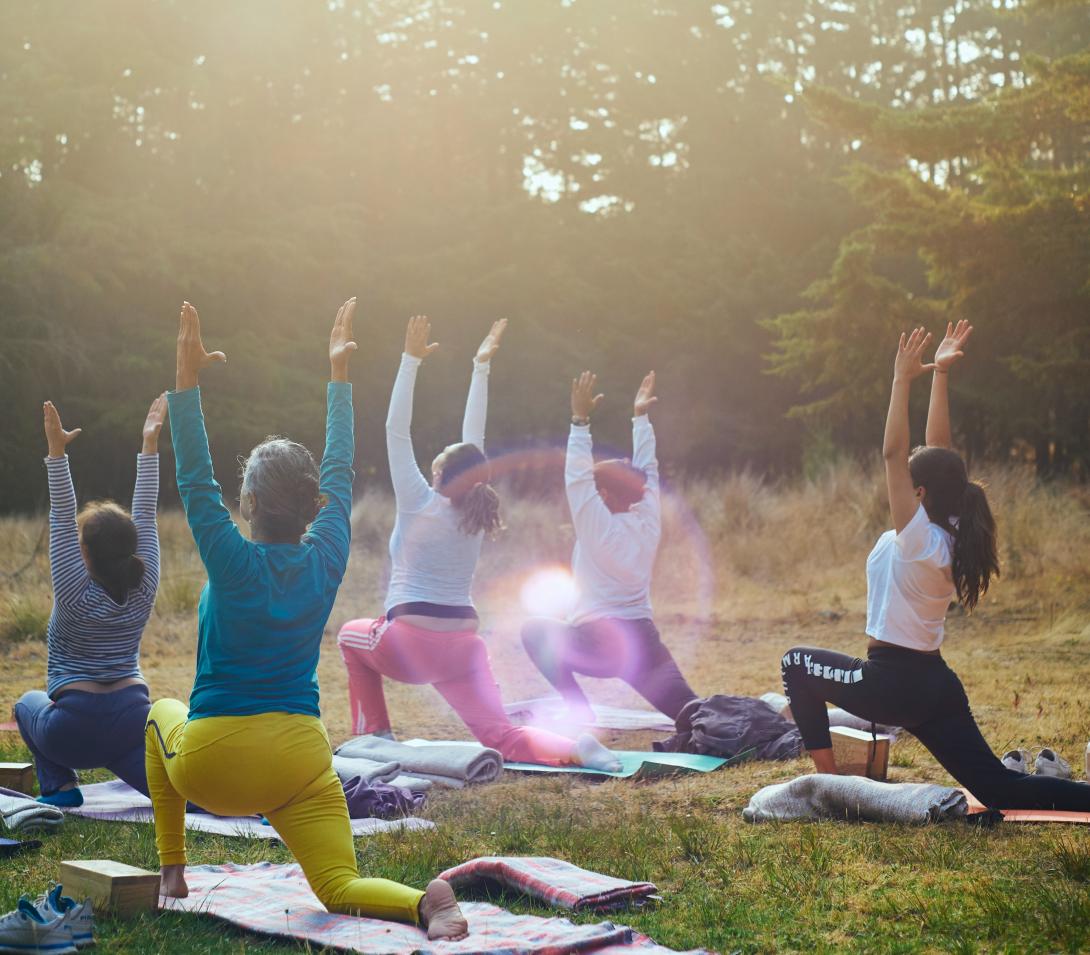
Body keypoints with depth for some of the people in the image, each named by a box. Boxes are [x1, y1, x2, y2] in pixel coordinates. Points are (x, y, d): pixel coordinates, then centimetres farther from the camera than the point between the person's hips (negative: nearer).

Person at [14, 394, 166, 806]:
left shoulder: (77, 595, -10)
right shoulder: (143, 590, -1)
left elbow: (61, 521, -14)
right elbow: (145, 515, 3)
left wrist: (57, 453, -19)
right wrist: (149, 444, 4)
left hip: (75, 729, -3)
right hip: (133, 719, 3)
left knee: (27, 704, 28)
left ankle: (60, 784, 11)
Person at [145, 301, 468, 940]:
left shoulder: (235, 564, -13)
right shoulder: (327, 559, -2)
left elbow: (196, 482, -12)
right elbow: (340, 473, 9)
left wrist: (188, 381, -14)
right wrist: (340, 374, 16)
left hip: (211, 765, -2)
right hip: (299, 760, 2)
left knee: (163, 715, 32)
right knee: (341, 890, 1)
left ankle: (172, 869, 29)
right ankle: (425, 902, -34)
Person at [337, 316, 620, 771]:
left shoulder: (420, 505, -6)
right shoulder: (475, 512, 6)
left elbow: (396, 431, -6)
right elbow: (474, 439, 13)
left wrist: (411, 360, -5)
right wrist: (480, 367, 17)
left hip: (409, 644, -4)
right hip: (463, 645, 4)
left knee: (351, 635, 29)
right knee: (501, 737, -5)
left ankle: (374, 735, 21)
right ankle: (575, 748, -33)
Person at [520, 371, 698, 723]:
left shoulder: (599, 529, -8)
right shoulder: (649, 523, 6)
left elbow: (577, 476, -11)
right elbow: (646, 470, 16)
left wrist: (581, 420, -13)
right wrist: (640, 417, 18)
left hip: (598, 645, -5)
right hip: (645, 642, 5)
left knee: (535, 631, 17)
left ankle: (580, 712, 5)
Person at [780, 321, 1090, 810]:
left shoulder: (919, 538, -17)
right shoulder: (951, 537, 4)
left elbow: (893, 453, -22)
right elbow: (938, 450, 8)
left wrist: (903, 380, -20)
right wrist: (940, 375, 8)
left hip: (894, 683, -8)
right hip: (936, 684, 8)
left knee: (797, 663, 12)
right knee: (999, 789, 8)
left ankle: (828, 779, 9)